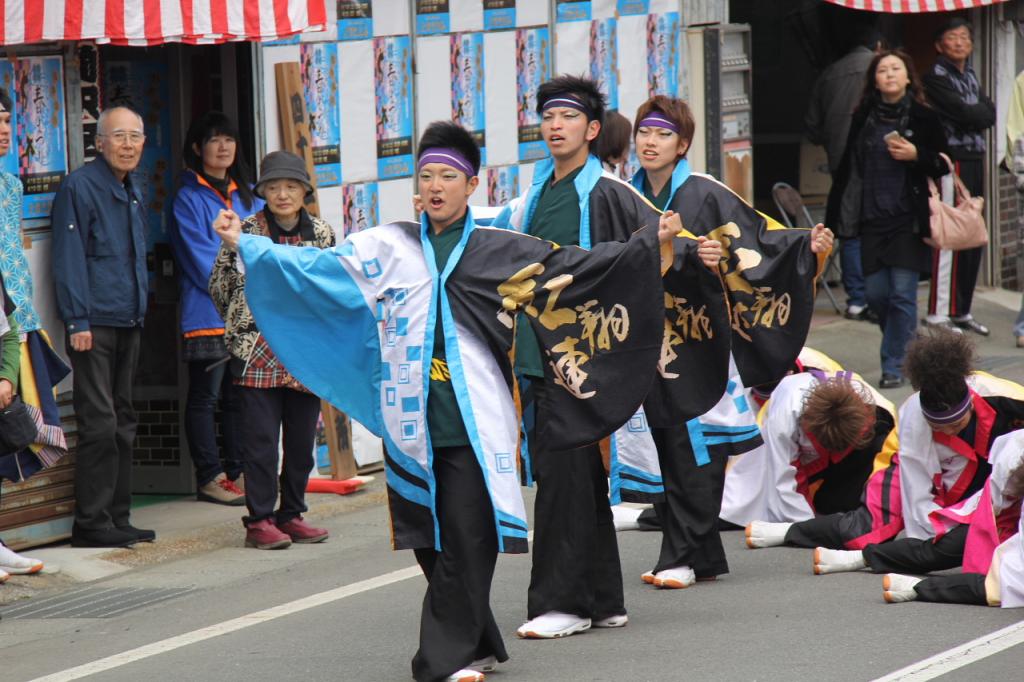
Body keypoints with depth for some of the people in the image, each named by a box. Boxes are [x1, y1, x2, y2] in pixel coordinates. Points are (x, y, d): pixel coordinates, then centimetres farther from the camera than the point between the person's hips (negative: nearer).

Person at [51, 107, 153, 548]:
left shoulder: (133, 192, 16)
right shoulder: (79, 187, -10)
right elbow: (69, 258, -14)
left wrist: (140, 308, 18)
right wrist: (78, 322, -18)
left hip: (128, 323, 9)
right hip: (94, 326, -9)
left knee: (122, 424, 11)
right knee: (100, 425, -9)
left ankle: (117, 518, 17)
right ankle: (92, 523, -6)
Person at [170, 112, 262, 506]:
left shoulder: (247, 197, 16)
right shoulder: (189, 199, -3)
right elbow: (203, 261, -10)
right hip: (208, 316, -6)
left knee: (240, 396, 9)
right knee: (205, 396, -2)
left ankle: (237, 473, 15)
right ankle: (209, 478, 0)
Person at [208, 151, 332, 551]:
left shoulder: (321, 234, 9)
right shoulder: (246, 230, -2)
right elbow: (220, 286, -4)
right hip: (257, 355, -4)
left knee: (302, 439, 8)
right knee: (260, 438, -4)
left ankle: (290, 515, 18)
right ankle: (259, 520, 2)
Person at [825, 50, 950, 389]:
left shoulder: (923, 118, -1)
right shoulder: (863, 119, 8)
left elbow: (943, 164, 4)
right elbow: (848, 168, 14)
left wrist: (916, 155, -15)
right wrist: (834, 216, 11)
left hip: (908, 218, -4)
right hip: (873, 218, 4)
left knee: (903, 293, -6)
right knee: (876, 293, 4)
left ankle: (894, 364, 1)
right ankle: (905, 346, 26)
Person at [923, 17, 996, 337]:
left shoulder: (970, 75, 19)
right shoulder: (936, 77, -7)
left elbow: (989, 115, 10)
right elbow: (964, 113, -16)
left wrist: (975, 115, -7)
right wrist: (979, 113, 1)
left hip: (975, 161, 8)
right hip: (951, 160, -8)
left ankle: (961, 310, 16)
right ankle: (938, 312, -7)